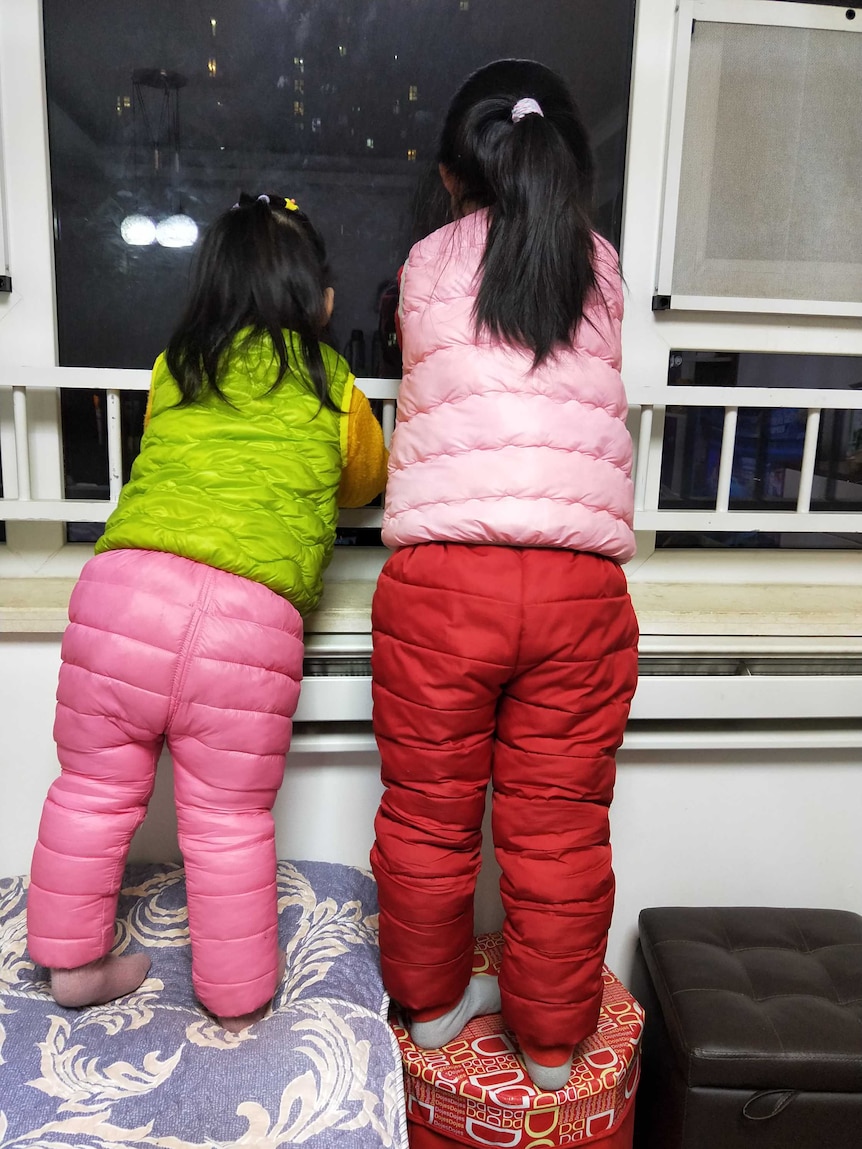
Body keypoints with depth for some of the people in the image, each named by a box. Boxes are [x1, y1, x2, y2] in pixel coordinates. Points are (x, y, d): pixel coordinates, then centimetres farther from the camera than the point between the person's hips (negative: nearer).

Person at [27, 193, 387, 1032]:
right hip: (250, 617, -2)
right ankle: (236, 1004, 32)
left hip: (124, 585, 3)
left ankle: (71, 964, 40)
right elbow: (366, 485, 30)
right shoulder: (333, 387, 12)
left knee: (94, 791, 21)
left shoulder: (172, 367, 17)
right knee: (230, 823, 13)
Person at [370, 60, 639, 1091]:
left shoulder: (428, 262, 11)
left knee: (428, 814, 15)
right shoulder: (603, 269, 14)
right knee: (559, 828, 12)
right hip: (580, 582, 1)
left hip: (439, 573, -1)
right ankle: (552, 1043, 31)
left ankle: (432, 1004, 36)